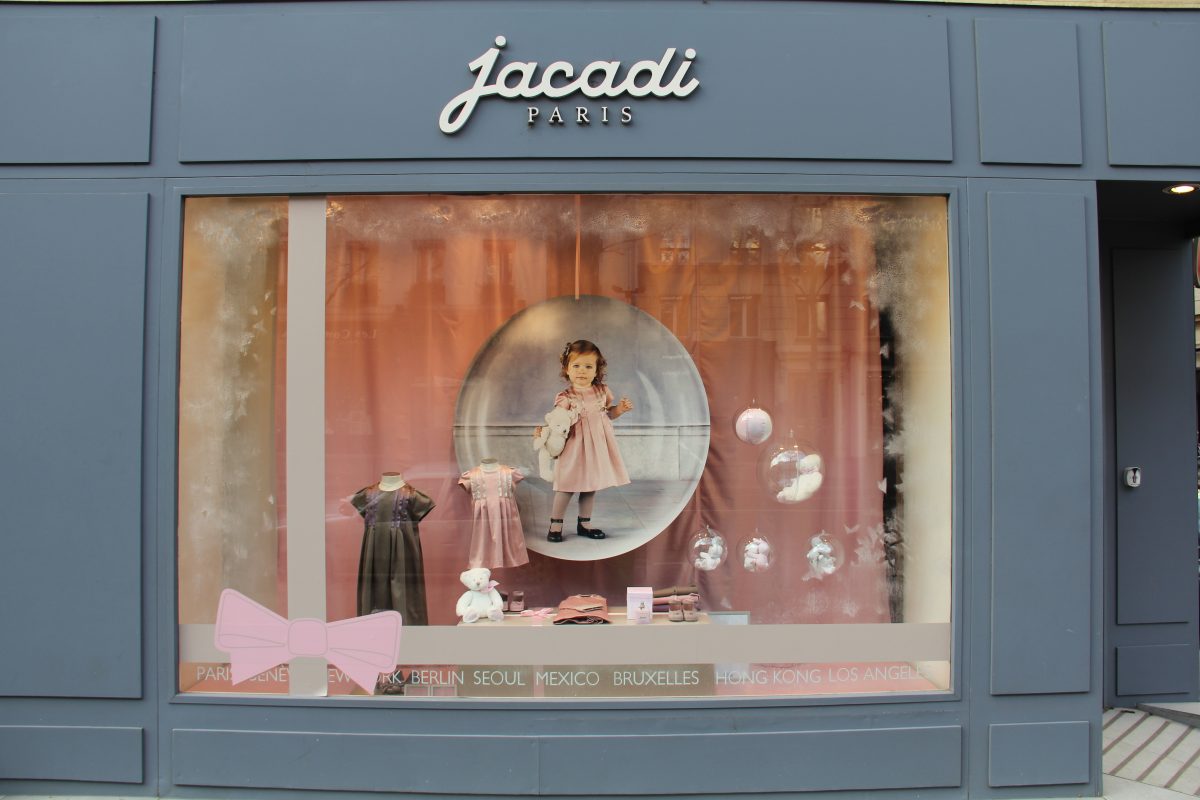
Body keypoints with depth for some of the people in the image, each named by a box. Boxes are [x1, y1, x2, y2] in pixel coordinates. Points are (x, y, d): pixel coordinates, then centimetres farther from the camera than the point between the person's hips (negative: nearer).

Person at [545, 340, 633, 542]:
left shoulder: (602, 391, 2)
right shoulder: (565, 397, -12)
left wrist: (619, 409, 0)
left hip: (597, 446, 4)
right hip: (575, 446, -4)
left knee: (591, 487, 13)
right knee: (566, 487, 1)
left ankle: (584, 523, 28)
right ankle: (555, 525, 15)